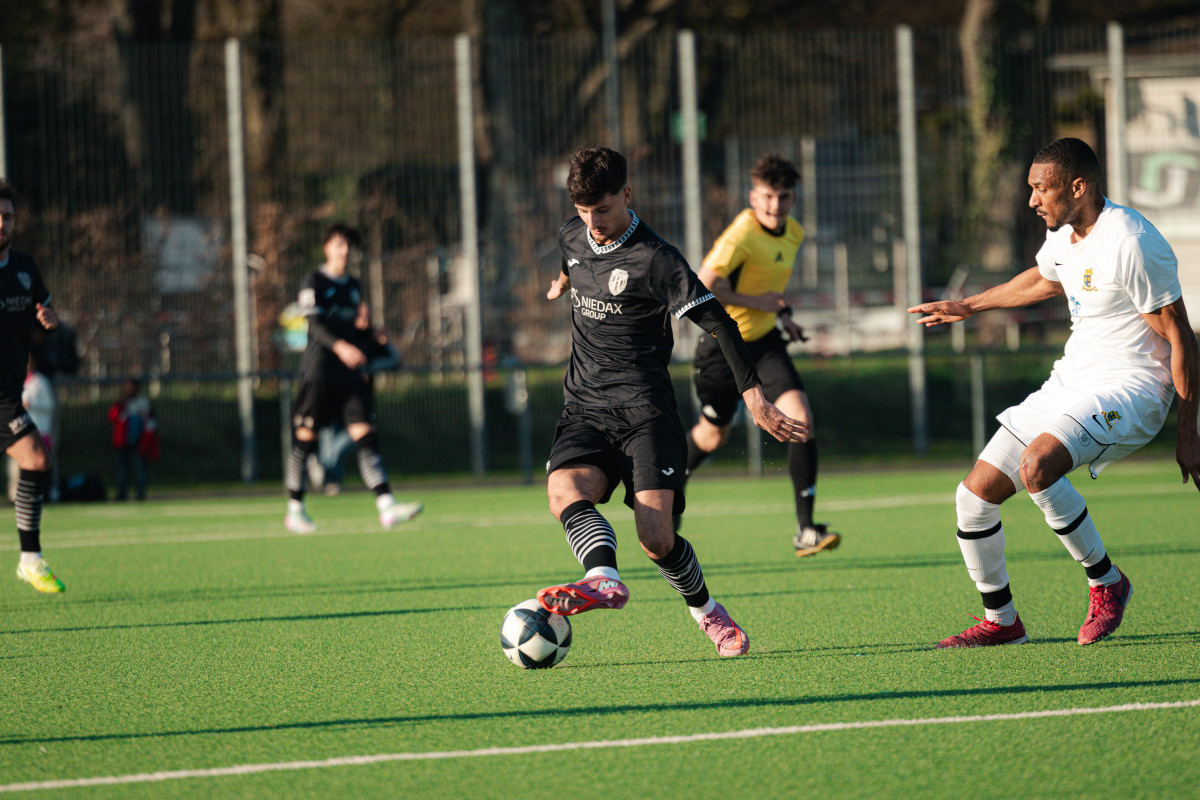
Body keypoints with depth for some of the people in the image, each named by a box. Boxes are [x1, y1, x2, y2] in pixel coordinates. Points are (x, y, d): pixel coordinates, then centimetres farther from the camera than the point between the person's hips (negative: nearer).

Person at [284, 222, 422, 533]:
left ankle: (387, 507, -18)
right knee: (305, 437, -1)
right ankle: (295, 510, 11)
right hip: (319, 373, -5)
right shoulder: (314, 283, -1)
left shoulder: (353, 286, 19)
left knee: (365, 435, -7)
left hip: (351, 374, 5)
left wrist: (368, 332, 7)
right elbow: (315, 323, -16)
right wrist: (340, 346, -32)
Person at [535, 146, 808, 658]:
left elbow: (717, 323, -11)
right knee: (563, 489, -29)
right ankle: (605, 580, -51)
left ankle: (706, 611, 11)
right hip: (584, 410, 5)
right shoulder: (573, 237, 9)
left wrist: (753, 395, -17)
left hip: (645, 411, -5)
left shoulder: (654, 260, -10)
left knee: (656, 538, -16)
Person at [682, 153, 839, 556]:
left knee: (801, 420, -15)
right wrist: (756, 302, -24)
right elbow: (702, 286, -27)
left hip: (765, 341, 5)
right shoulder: (741, 235, -24)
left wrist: (782, 314, 7)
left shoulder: (793, 234, 2)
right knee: (713, 435, 13)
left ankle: (806, 530, -14)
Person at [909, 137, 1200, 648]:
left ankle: (1106, 582, -13)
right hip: (1071, 379, 9)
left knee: (1036, 466, -34)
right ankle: (1000, 621, 20)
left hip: (1129, 388, -9)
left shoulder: (1131, 244, -21)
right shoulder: (1064, 234, 6)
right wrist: (967, 307, 41)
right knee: (975, 495, 2)